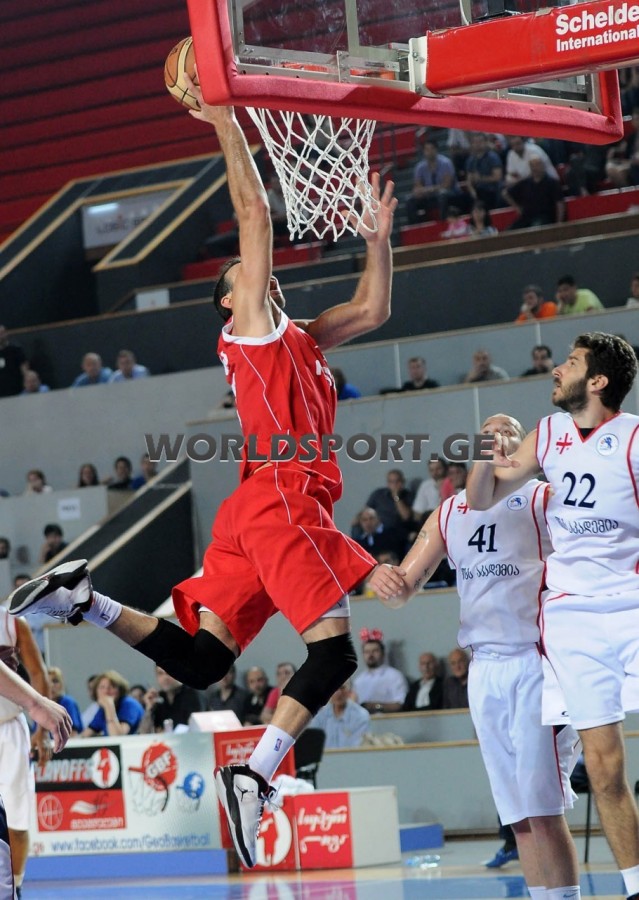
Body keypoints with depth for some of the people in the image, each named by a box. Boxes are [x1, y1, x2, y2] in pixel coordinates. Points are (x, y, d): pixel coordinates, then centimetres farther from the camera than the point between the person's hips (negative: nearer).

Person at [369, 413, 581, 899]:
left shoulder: (542, 497, 1)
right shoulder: (450, 512, 17)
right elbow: (406, 587, 15)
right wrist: (389, 583, -9)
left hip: (535, 662, -6)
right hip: (485, 670, 6)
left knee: (542, 806, -11)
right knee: (519, 812, 6)